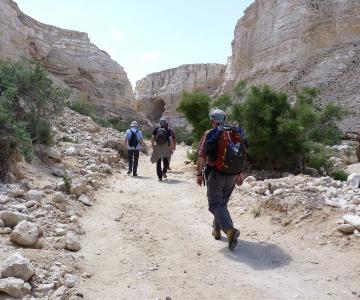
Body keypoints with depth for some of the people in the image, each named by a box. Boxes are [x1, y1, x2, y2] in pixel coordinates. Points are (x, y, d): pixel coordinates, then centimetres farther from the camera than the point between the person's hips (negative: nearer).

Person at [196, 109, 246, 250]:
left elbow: (201, 157, -11)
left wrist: (199, 174, -1)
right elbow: (242, 155, 10)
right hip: (232, 175, 5)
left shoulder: (210, 135, -9)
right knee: (222, 203, 20)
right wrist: (240, 174, 18)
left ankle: (230, 230, -19)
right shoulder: (237, 133, 5)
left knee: (215, 204, 1)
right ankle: (217, 230, 32)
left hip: (216, 174, -5)